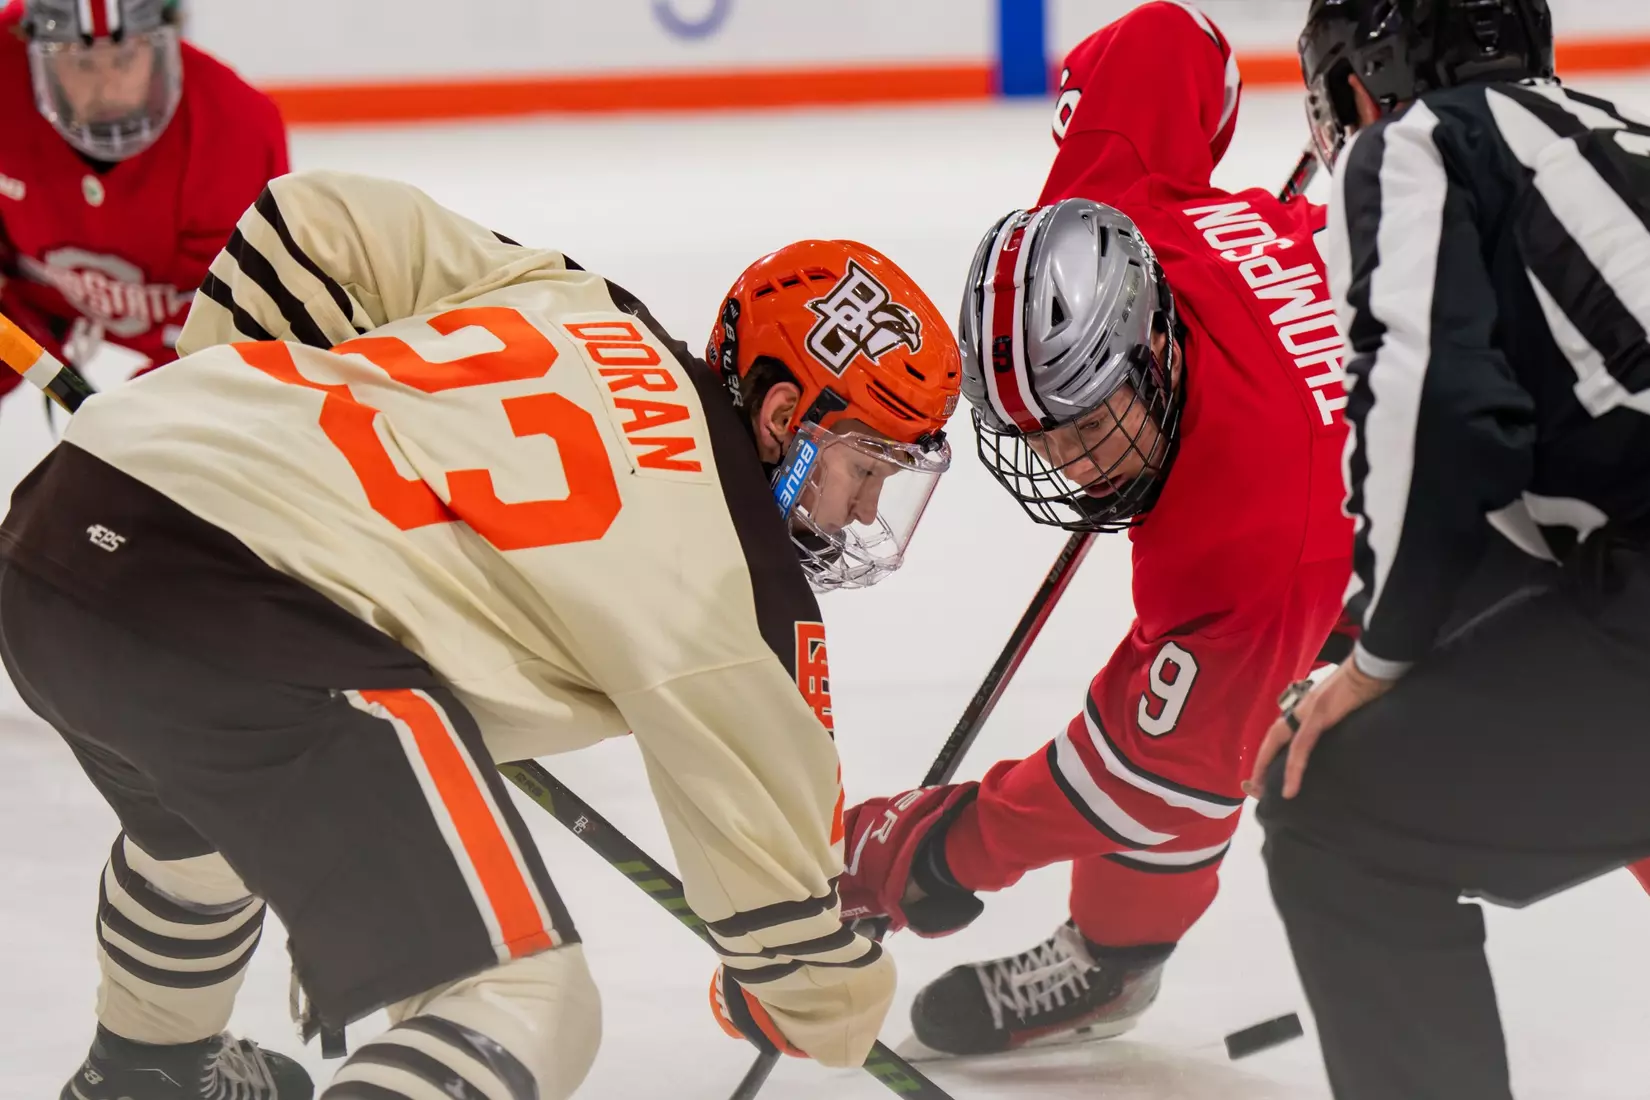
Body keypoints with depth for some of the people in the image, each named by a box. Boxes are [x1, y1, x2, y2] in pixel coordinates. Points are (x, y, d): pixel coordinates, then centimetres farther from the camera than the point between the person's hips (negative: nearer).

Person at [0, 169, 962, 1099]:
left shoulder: (572, 302, 20)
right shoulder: (739, 576, 0)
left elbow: (305, 225, 23)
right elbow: (770, 833, 7)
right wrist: (838, 1011, 24)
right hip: (228, 616, -9)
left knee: (204, 809, 42)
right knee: (530, 1010, -9)